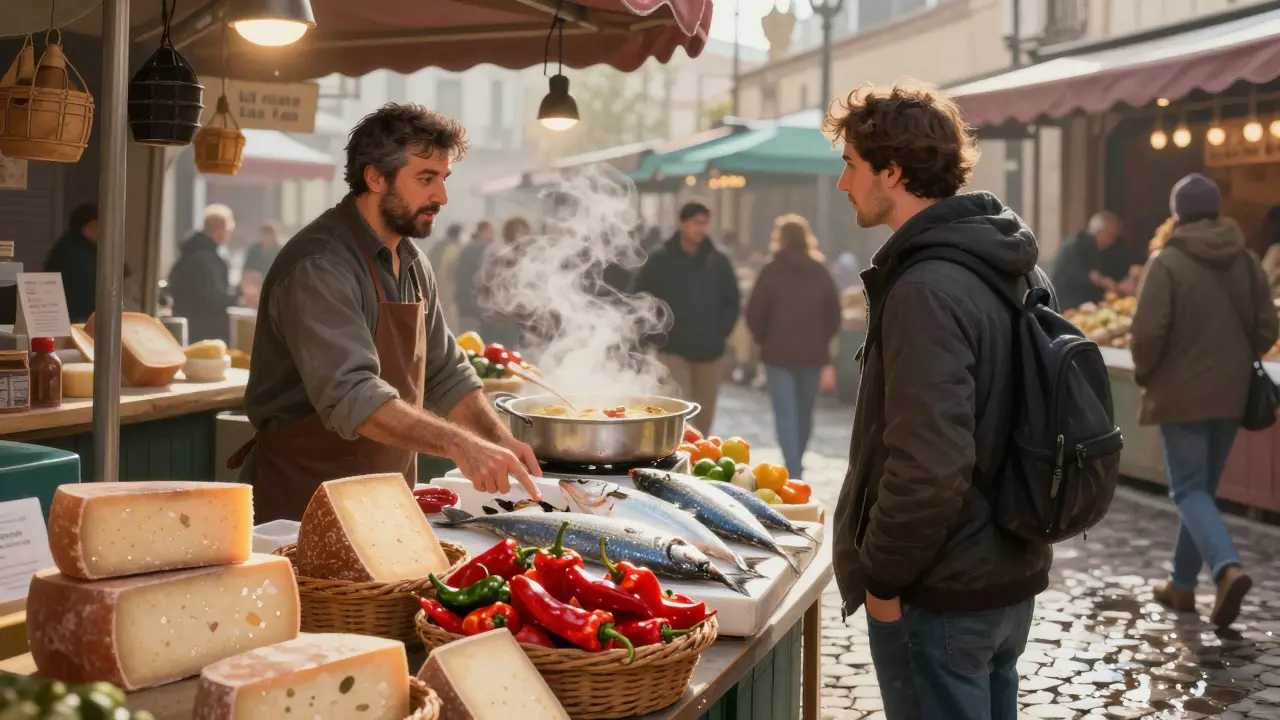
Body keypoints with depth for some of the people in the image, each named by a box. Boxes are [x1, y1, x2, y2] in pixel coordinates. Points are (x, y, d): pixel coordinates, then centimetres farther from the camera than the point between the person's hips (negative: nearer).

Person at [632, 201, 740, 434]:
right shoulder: (660, 259, -4)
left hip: (710, 351, 3)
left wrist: (721, 332, 3)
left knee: (705, 412, 12)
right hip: (673, 350, -3)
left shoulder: (719, 261, 3)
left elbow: (733, 300, 13)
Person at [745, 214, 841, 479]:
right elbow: (834, 313, 6)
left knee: (786, 413, -3)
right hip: (813, 353, 4)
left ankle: (793, 472, -13)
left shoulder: (772, 271, -7)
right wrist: (821, 340, 13)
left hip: (779, 352, -4)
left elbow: (754, 313, -8)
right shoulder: (820, 272, 5)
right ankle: (796, 465, 30)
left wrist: (764, 340, 6)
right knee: (805, 412, 16)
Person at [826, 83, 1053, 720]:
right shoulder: (1016, 270, 8)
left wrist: (881, 575, -15)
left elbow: (930, 468, -29)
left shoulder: (928, 290, -23)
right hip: (1011, 575, 9)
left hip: (941, 596, -9)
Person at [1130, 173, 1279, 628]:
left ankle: (1228, 569, -23)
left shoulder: (1167, 262, -14)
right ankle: (1182, 583, 24)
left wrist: (1144, 373, 0)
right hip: (1230, 394, 5)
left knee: (1190, 490, 0)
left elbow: (1147, 333, -19)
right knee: (1203, 487, 16)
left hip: (1182, 394, -5)